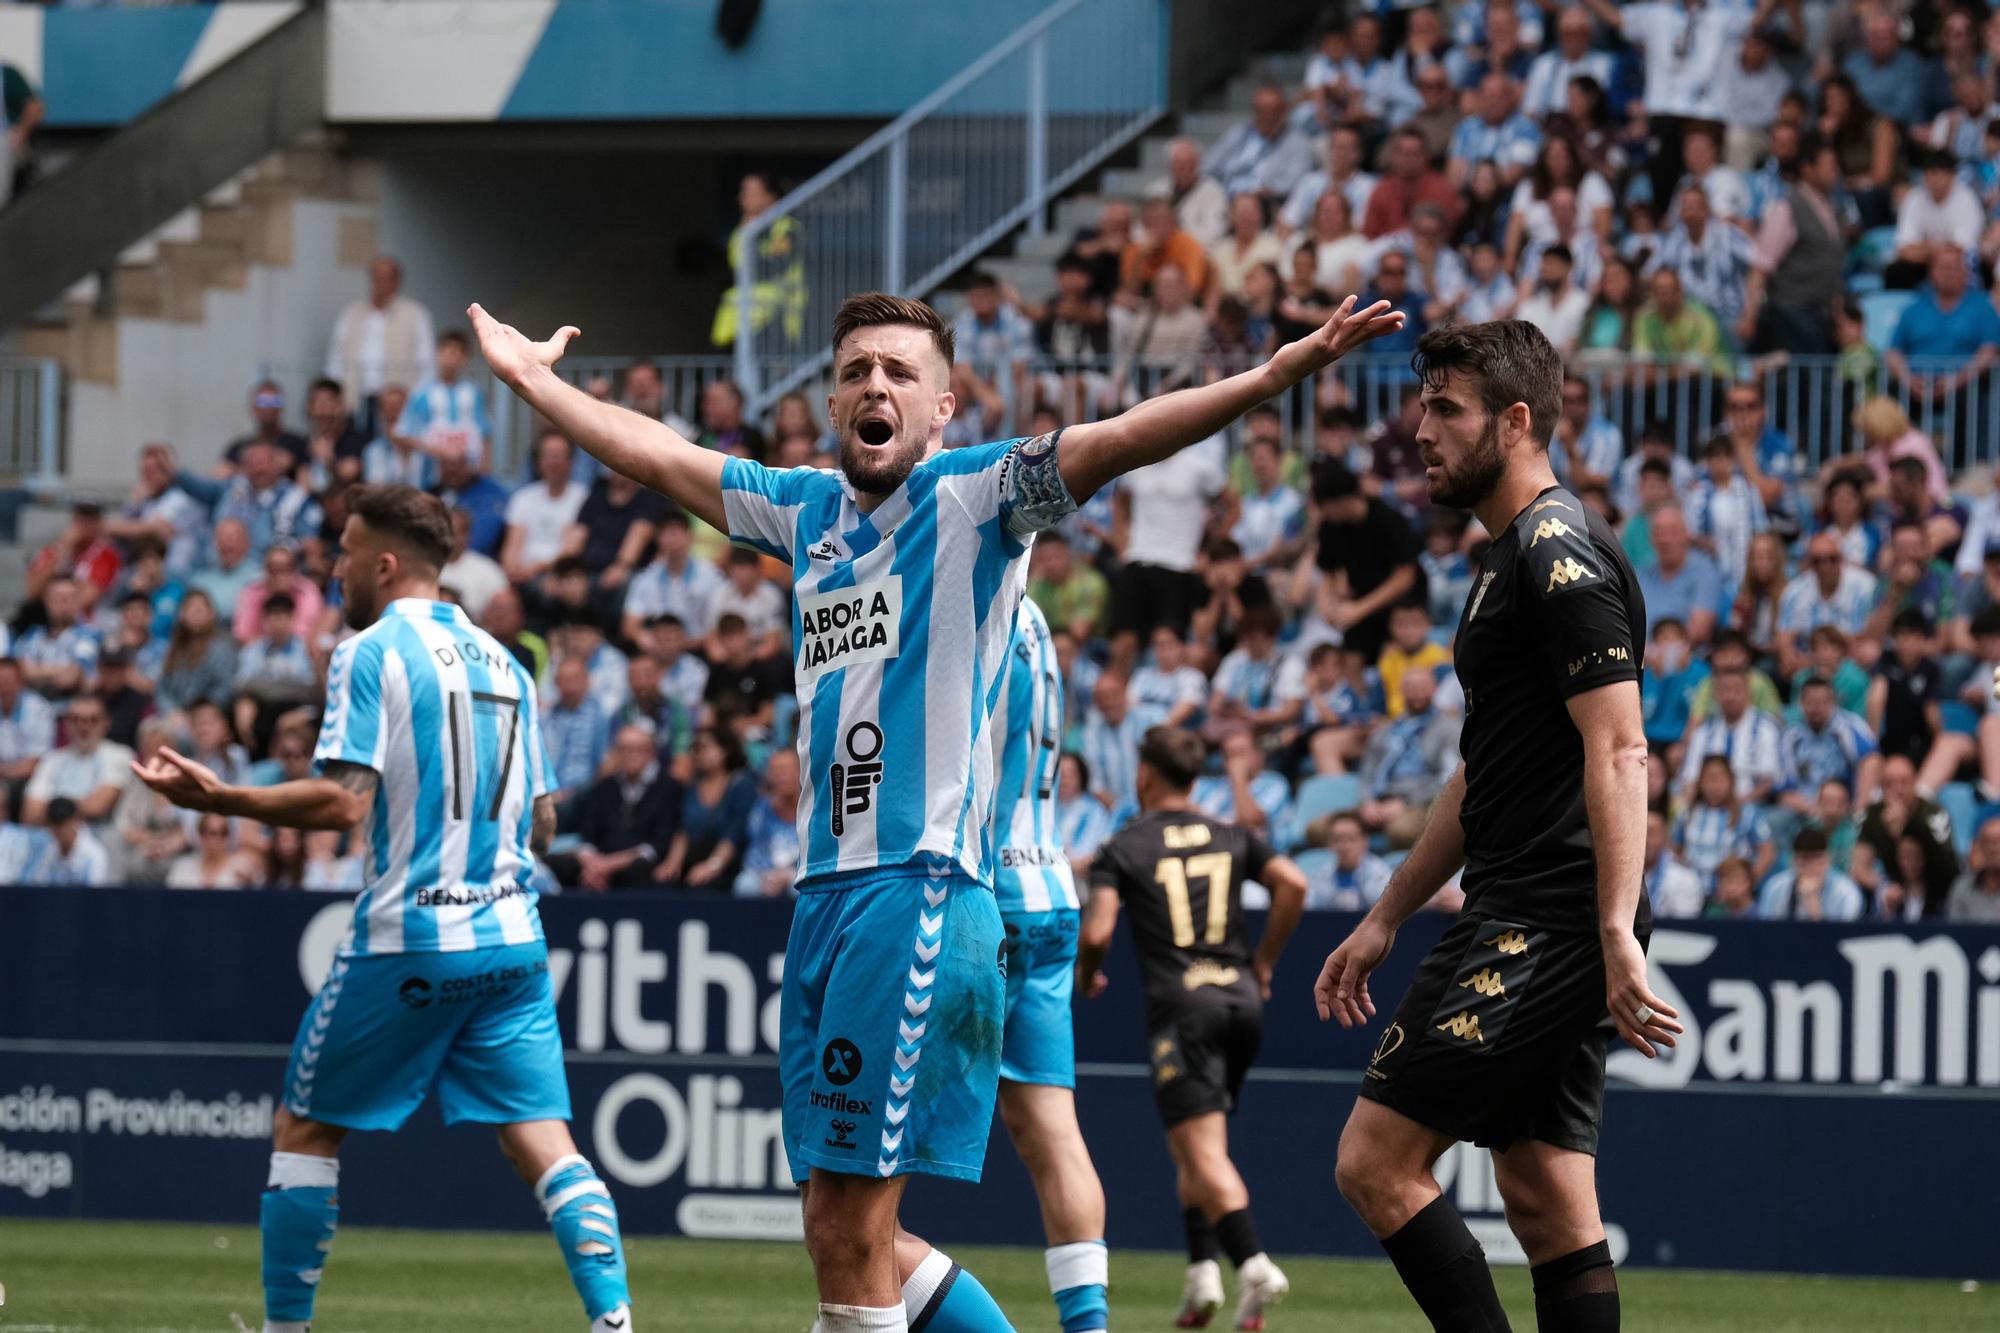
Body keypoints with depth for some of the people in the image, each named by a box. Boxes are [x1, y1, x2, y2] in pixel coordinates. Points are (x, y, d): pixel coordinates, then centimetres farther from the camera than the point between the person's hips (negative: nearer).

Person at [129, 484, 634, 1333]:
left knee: (304, 1130, 8)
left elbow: (343, 801, -16)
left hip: (407, 940, -5)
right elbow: (542, 822, 17)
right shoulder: (503, 664, 14)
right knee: (543, 1140, -1)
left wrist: (220, 799, -9)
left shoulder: (371, 655, -6)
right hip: (510, 937, 6)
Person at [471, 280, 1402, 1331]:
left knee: (855, 1217, -10)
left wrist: (1272, 377, -28)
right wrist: (531, 379, 41)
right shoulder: (808, 510, 18)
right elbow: (656, 455, 32)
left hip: (923, 883, -7)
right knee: (834, 1223, 4)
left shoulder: (975, 495, 0)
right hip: (824, 883, 7)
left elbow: (1118, 440, -14)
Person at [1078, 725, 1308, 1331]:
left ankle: (1253, 1264, -29)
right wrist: (1264, 963, 11)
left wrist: (1087, 976, 12)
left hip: (1179, 1005, -5)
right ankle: (1203, 1269, 9)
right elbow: (1292, 883, 0)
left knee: (1204, 1152, -11)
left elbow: (1097, 930, -9)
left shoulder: (1122, 849, 2)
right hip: (1241, 1000, 5)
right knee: (1191, 1147, 19)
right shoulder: (1231, 838, 13)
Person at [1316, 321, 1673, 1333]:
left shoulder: (1560, 551, -12)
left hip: (1543, 930, -10)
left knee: (1376, 1162, -10)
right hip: (1525, 922, 10)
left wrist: (1617, 935, -27)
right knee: (1548, 1203, 7)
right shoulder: (1512, 557, 20)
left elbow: (1618, 752, -20)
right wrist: (1384, 920, 28)